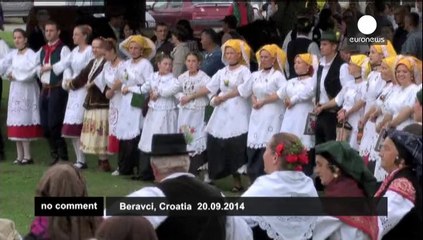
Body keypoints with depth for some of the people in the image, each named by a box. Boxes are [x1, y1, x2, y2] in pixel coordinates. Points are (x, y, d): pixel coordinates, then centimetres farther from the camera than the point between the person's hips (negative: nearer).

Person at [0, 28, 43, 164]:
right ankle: (20, 156, 9)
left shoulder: (31, 54, -8)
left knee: (24, 122, -9)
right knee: (16, 122, 5)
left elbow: (31, 70, -19)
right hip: (15, 90, 7)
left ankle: (27, 156, -7)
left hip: (27, 91, -7)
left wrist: (16, 75, -11)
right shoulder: (13, 54, 11)